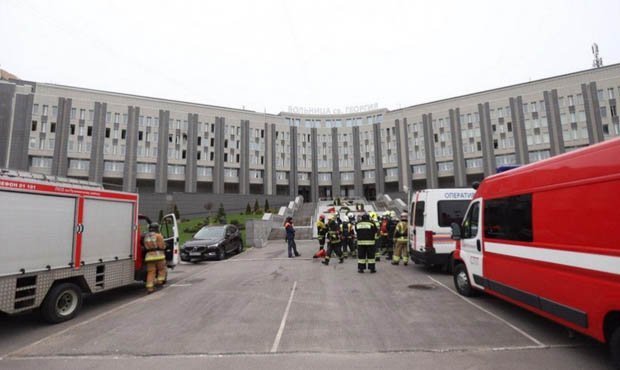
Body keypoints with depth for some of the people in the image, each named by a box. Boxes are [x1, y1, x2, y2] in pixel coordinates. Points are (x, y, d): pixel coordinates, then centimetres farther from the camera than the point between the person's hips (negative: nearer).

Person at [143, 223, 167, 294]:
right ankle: (160, 281, 9)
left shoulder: (146, 237, 15)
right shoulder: (158, 235, -3)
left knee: (150, 272, 6)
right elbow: (162, 246, -4)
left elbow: (145, 247, 12)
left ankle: (149, 287, 3)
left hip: (149, 256, 4)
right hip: (158, 255, -4)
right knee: (162, 269, 16)